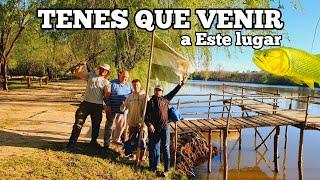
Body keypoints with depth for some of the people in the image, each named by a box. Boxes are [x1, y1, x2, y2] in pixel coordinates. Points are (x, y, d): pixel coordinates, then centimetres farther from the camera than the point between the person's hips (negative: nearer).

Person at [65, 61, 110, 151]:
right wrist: (81, 66, -8)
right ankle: (72, 144, 2)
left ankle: (93, 141, 35)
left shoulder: (106, 82, 5)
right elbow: (77, 73, 6)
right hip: (86, 103, 0)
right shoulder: (90, 75, 9)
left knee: (96, 125, 13)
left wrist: (107, 90, -24)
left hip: (98, 106, 0)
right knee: (78, 124, -3)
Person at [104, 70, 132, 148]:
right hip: (112, 109, -5)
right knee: (109, 125, 3)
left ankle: (116, 139, 36)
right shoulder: (112, 83, -5)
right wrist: (108, 105, -14)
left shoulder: (128, 86, 12)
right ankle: (106, 142, 13)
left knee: (121, 126, 14)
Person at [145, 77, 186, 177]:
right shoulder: (150, 102, 7)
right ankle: (153, 166, 26)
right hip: (153, 128, 1)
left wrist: (181, 83, 17)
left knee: (166, 148, -1)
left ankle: (166, 170, 5)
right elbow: (146, 115, 4)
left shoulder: (165, 100, 10)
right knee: (153, 148, 9)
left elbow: (173, 92, 18)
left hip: (165, 127, 0)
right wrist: (149, 124, -12)